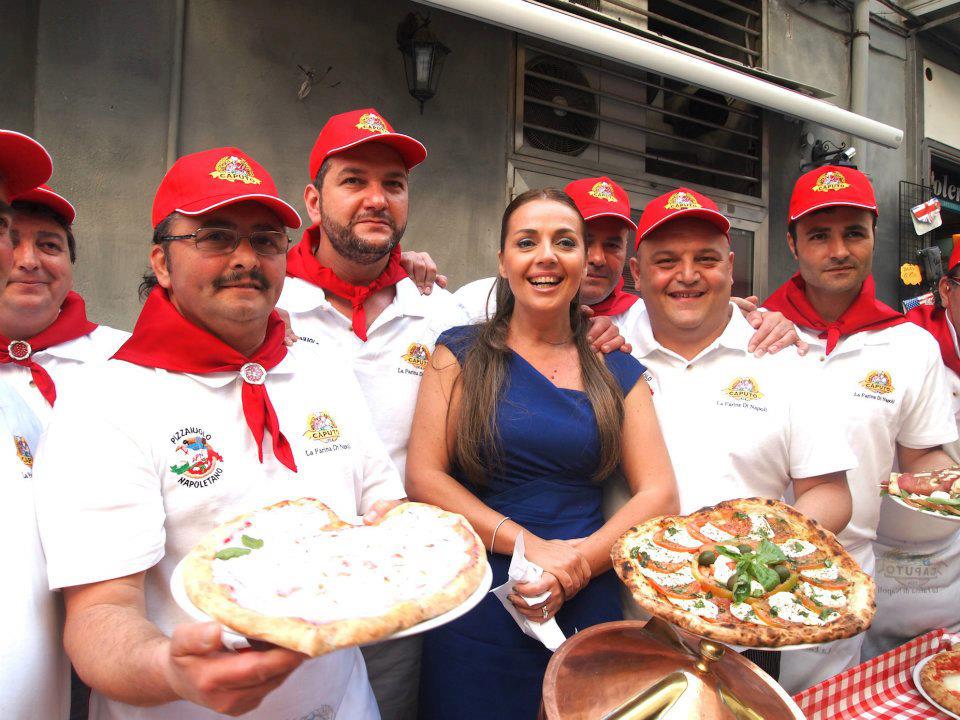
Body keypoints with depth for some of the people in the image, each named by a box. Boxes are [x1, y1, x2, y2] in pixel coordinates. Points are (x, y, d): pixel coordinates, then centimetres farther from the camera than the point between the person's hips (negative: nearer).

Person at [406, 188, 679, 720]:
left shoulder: (617, 372, 5)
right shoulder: (462, 353, -1)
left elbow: (660, 495, 1)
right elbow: (423, 476, -8)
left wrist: (577, 563, -15)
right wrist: (530, 546, -17)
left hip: (586, 610, 2)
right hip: (475, 613, -1)